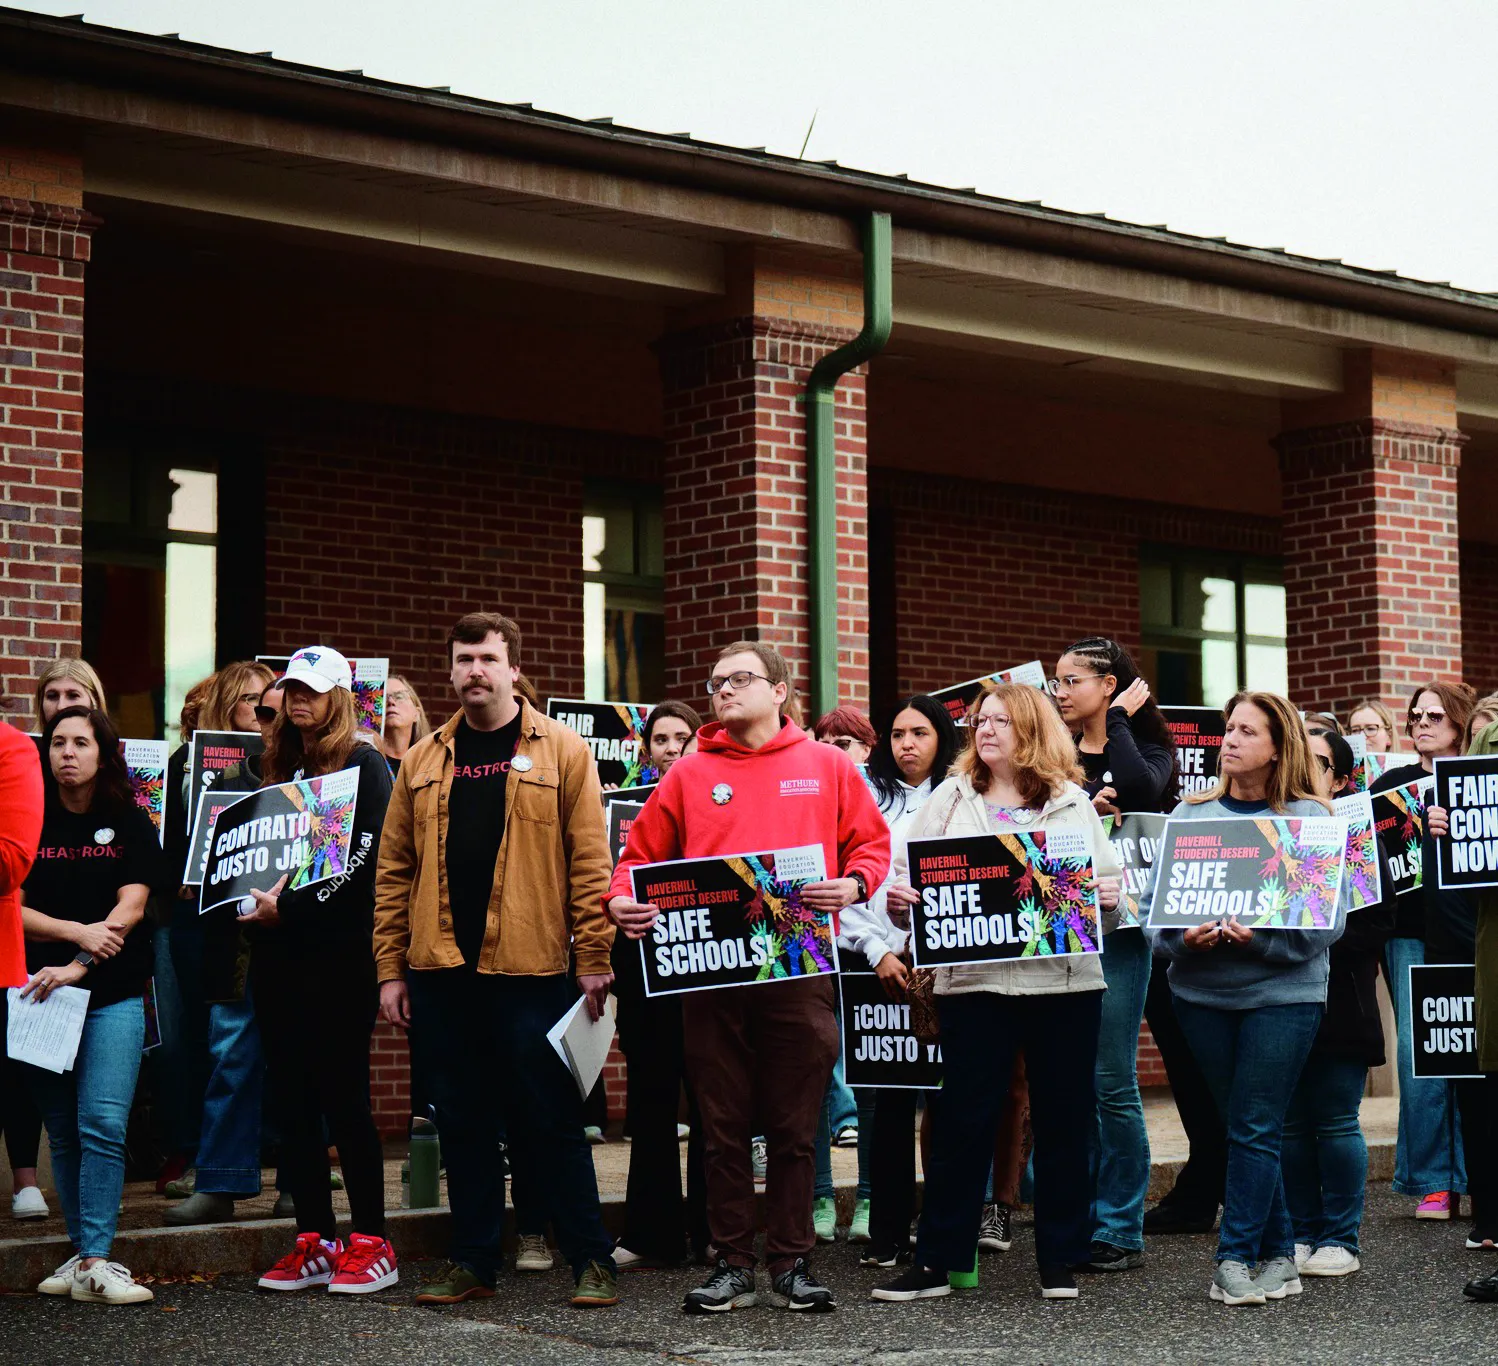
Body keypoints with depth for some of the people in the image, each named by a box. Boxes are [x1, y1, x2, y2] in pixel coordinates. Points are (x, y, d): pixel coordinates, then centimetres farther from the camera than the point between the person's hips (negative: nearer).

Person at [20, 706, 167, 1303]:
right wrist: (78, 932, -15)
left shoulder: (131, 825, 4)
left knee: (102, 1123, -13)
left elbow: (130, 908, -5)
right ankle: (84, 1253, 12)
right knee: (63, 1130, 5)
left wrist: (76, 968, -16)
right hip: (40, 992, 2)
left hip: (113, 993, -2)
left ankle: (94, 1263, -14)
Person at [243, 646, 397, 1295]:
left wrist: (289, 907, -16)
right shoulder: (282, 767, 19)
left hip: (337, 953, -7)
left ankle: (371, 1244, 0)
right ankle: (314, 1242, 12)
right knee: (292, 1099, 6)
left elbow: (361, 861, -13)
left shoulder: (363, 764, -2)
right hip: (279, 955, 7)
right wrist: (254, 905, 4)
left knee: (343, 1097, -6)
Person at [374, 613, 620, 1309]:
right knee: (461, 1121, 10)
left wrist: (593, 960, -9)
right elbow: (394, 872, 11)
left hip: (531, 968, -4)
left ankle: (591, 1259, 7)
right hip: (439, 971, 4)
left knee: (549, 1120, -1)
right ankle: (472, 1260, 19)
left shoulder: (561, 751, 2)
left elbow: (590, 863, -3)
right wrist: (391, 969, 5)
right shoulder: (421, 762, 12)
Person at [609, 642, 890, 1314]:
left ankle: (792, 1262, 13)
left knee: (794, 1127, 4)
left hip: (799, 968, -1)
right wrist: (621, 898, -9)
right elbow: (643, 853, 11)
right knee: (724, 1127, 6)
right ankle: (732, 1264, 14)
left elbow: (871, 842, 9)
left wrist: (853, 883, -11)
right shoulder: (690, 774, 9)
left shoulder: (827, 767, 8)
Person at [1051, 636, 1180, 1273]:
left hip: (1117, 927, -4)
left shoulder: (1147, 748, 3)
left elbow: (1140, 790, -20)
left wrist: (1118, 721, -9)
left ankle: (1121, 1229, 5)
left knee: (1112, 1082, -3)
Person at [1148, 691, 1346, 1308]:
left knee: (1254, 1130, -5)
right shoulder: (1191, 813, 8)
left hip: (1283, 989, -3)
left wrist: (1264, 938, -21)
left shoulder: (1311, 818, -2)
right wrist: (1182, 935, -14)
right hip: (1202, 990, 4)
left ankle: (1236, 1257, 2)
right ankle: (1278, 1255, 18)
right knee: (1240, 1126, 9)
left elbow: (1329, 916, -7)